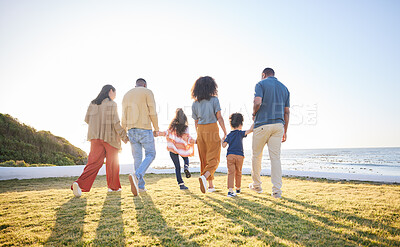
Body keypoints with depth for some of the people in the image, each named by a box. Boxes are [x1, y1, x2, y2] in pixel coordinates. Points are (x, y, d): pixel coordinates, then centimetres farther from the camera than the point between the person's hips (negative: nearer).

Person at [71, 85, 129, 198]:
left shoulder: (93, 103, 9)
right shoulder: (111, 104, -9)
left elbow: (87, 119, 11)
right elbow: (116, 123, -13)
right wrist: (124, 137, -8)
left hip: (95, 136, 5)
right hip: (110, 137, -5)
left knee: (94, 162, 3)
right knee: (112, 162, 10)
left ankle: (79, 184, -14)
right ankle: (113, 186, 23)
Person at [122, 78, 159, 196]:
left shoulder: (126, 95, 18)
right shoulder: (148, 92, 1)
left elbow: (124, 117, 14)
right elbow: (152, 112, -7)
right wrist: (156, 129, 0)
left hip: (131, 129, 5)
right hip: (144, 129, -5)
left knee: (137, 157, 10)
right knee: (150, 154, 2)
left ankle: (140, 186, 10)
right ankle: (137, 175, -22)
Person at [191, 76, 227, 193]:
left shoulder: (195, 103, 6)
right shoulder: (214, 100, -5)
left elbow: (196, 122, 10)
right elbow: (219, 118, -8)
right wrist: (225, 133, -3)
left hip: (201, 130, 4)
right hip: (212, 129, -4)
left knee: (204, 159, 13)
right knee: (214, 159, 3)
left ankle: (210, 185, 18)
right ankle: (204, 176, -23)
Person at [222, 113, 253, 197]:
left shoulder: (229, 135, 9)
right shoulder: (241, 133, 2)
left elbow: (224, 145, 3)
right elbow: (250, 130, -10)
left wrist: (223, 140, 24)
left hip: (230, 155, 1)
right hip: (239, 156, -1)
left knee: (231, 173, -4)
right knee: (238, 173, 15)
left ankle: (230, 190, -17)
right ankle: (238, 188, 31)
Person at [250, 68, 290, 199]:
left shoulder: (261, 84, 1)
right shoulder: (284, 88, 17)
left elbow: (257, 103, -16)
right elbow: (287, 112, 14)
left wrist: (254, 114, 5)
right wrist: (285, 131, 17)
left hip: (262, 124, -4)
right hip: (278, 125, 4)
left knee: (256, 155, 11)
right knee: (276, 157, 3)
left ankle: (257, 185, 24)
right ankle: (277, 190, -1)